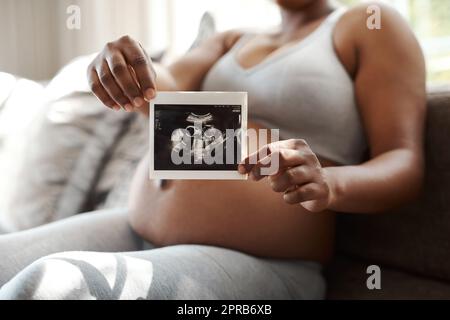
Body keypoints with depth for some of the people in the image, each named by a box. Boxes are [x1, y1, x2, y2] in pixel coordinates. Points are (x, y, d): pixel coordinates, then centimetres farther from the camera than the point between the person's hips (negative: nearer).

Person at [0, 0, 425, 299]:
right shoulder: (230, 42, 20)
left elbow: (405, 167, -7)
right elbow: (167, 88, -1)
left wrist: (327, 183, -29)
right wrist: (130, 70, -25)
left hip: (255, 265, -6)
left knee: (50, 286, -31)